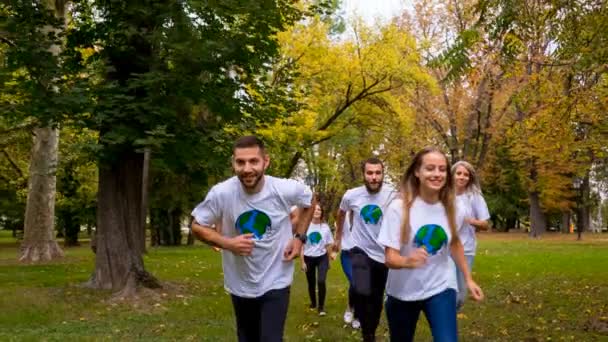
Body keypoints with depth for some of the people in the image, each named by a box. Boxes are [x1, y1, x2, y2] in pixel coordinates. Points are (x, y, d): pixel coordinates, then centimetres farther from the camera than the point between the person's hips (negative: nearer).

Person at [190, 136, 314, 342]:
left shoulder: (286, 190, -19)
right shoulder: (221, 193, -21)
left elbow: (309, 202, 4)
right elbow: (197, 226, -7)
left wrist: (299, 238, -7)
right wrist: (227, 243, -23)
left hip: (275, 282, -2)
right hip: (240, 284, 2)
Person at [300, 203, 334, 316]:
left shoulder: (325, 227, -2)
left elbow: (328, 245, 6)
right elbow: (301, 245, -4)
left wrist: (328, 261, 10)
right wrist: (302, 261, -6)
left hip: (322, 257, 0)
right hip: (309, 258, 0)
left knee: (321, 281, -17)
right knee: (311, 283, 12)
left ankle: (321, 306, 0)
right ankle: (313, 303, 37)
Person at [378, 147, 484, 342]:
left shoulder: (450, 209, -8)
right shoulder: (399, 208, -19)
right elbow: (390, 258, -21)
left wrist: (468, 279, 14)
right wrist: (407, 261, -43)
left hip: (440, 290, 2)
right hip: (402, 293, -1)